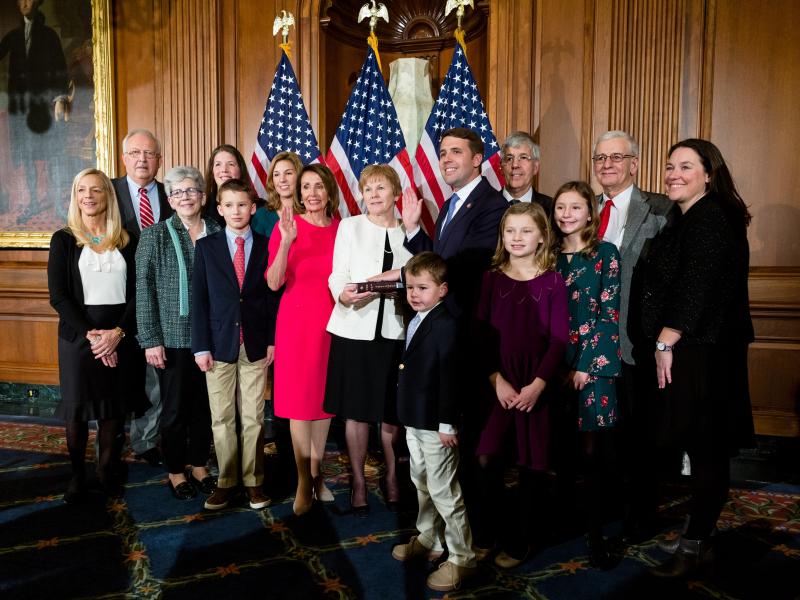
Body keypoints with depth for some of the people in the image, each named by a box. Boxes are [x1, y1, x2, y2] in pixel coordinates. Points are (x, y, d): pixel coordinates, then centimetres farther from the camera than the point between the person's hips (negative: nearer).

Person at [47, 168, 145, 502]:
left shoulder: (126, 242, 5)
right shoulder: (64, 240, 1)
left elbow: (137, 292, 1)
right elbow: (58, 296, -5)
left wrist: (119, 332, -12)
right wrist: (91, 335, -13)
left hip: (120, 338, 1)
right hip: (78, 337, -1)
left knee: (114, 408, 8)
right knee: (78, 410, 6)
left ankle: (108, 470, 25)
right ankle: (77, 475, 24)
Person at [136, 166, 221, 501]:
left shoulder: (216, 233, 4)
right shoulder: (155, 236, -2)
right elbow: (144, 291, -5)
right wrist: (151, 340, -10)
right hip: (172, 338, -2)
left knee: (204, 404, 12)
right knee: (175, 408, 8)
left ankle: (199, 465, 30)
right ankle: (176, 471, 26)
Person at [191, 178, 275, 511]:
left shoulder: (266, 246, 3)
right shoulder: (206, 246, 4)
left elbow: (272, 296, 4)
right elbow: (198, 299, 1)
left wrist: (272, 340, -1)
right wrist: (201, 346, -4)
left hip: (256, 345, 0)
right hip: (219, 343, 1)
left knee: (253, 418, 6)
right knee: (221, 418, 7)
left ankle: (253, 481, 19)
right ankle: (226, 481, 20)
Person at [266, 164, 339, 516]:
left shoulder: (341, 229, 4)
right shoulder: (287, 224, -5)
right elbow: (273, 283, -14)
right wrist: (287, 241, -24)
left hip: (331, 321, 3)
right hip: (296, 319, -3)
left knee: (325, 395, 11)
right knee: (299, 398, 1)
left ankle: (317, 471, 27)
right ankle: (304, 481, 14)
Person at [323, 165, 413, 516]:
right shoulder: (349, 227, 5)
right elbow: (337, 276, -2)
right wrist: (344, 295, -22)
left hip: (394, 330, 1)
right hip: (354, 329, -1)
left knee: (392, 411, 6)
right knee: (356, 410, 5)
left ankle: (392, 477, 26)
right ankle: (358, 481, 20)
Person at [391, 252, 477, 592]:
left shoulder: (446, 325, -19)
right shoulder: (416, 321, 8)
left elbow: (449, 377, -21)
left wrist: (447, 424, -20)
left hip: (435, 423, -9)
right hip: (414, 419, 9)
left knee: (443, 491, 0)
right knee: (422, 484, 22)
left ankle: (461, 558, 14)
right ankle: (428, 539, 39)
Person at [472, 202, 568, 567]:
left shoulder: (552, 281, -1)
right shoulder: (492, 278, 3)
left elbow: (559, 339, -4)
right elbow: (480, 334, 0)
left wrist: (537, 385, -13)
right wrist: (497, 380, -10)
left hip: (536, 385, -1)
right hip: (498, 383, 1)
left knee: (532, 464, 6)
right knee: (486, 458, -3)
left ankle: (518, 540, 24)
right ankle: (484, 535, 18)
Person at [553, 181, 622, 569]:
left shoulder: (605, 253, 0)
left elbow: (609, 314, -6)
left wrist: (585, 366, -11)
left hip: (593, 364, -3)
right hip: (553, 364, 3)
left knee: (592, 450, -2)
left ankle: (594, 529, 9)